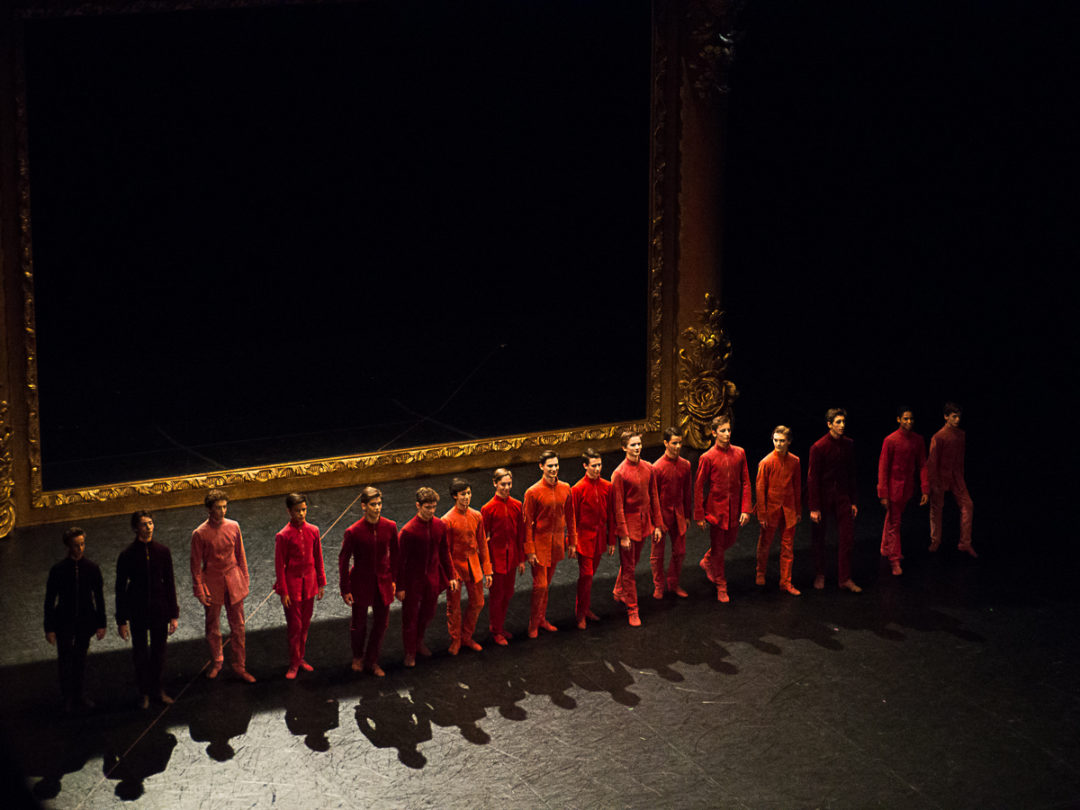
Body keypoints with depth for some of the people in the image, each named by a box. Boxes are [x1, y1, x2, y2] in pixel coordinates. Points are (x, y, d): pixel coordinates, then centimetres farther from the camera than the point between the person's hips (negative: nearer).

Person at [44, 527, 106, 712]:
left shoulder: (92, 569, -2)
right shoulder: (58, 570, -9)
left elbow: (99, 598, 5)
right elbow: (49, 601, -5)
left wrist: (101, 624, 4)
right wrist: (49, 628, -7)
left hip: (85, 622, 2)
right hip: (64, 623, -2)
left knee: (80, 660, 12)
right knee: (65, 660, -1)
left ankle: (77, 696, 24)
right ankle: (67, 698, 11)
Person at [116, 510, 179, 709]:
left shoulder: (163, 551, -3)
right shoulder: (127, 556, -10)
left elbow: (169, 584, 3)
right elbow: (121, 588, -5)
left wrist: (174, 615, 3)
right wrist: (121, 621, -6)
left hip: (159, 610, 2)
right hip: (137, 613, -2)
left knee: (158, 651, 12)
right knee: (140, 653, 8)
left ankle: (157, 688, 29)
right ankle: (143, 692, 24)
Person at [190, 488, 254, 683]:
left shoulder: (233, 527, -4)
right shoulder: (200, 534, -14)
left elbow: (240, 555, 7)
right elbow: (196, 564, -7)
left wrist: (245, 579, 9)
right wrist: (199, 591, -7)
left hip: (233, 580, 2)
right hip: (212, 582, -2)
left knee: (238, 626, 6)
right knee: (213, 628, 13)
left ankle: (239, 666, 17)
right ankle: (216, 662, 34)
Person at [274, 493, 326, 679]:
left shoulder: (313, 531, -2)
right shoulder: (283, 536, -15)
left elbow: (318, 559, 7)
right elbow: (279, 565, -10)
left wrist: (321, 583, 9)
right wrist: (283, 592, -10)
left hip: (309, 584, 4)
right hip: (292, 584, -4)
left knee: (305, 624, 14)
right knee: (294, 626, 2)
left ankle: (300, 658, 29)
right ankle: (294, 664, 14)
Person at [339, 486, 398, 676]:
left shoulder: (390, 527, -8)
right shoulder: (353, 532, -18)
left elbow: (394, 554, 5)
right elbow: (343, 560, -10)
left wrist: (393, 580, 8)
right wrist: (345, 589, -8)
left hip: (383, 583, 3)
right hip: (361, 583, -3)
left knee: (381, 623, 10)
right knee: (359, 624, 11)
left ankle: (372, 661, 28)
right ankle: (357, 657, 37)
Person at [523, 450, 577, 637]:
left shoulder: (565, 489, 0)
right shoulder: (533, 492, -14)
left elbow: (570, 517, 10)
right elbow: (527, 523, -11)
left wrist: (572, 542, 10)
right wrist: (530, 551, -13)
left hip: (557, 542, 5)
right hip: (540, 542, -5)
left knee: (547, 582, 16)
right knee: (540, 585, -5)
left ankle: (542, 619, 29)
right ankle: (533, 625, 9)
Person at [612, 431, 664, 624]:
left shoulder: (648, 468, 1)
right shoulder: (619, 473, -17)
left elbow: (654, 498, 9)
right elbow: (618, 506, -15)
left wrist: (657, 525, 8)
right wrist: (623, 535, -16)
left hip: (644, 521, 6)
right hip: (628, 523, -6)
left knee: (634, 561, 21)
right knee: (628, 568, 1)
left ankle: (619, 592, 45)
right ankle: (632, 610, 7)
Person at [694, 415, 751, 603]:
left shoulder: (739, 453, -1)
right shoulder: (707, 457, -12)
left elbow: (745, 483, 3)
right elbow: (698, 487, -7)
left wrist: (746, 509, -2)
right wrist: (699, 515, -7)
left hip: (734, 509, 4)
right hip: (715, 508, -4)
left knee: (730, 542, 19)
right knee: (717, 547, 5)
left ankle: (707, 562, 47)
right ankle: (721, 587, 18)